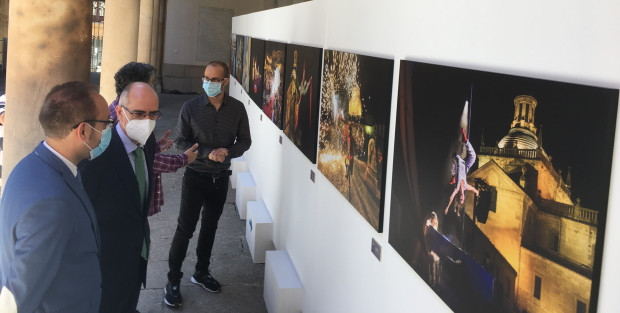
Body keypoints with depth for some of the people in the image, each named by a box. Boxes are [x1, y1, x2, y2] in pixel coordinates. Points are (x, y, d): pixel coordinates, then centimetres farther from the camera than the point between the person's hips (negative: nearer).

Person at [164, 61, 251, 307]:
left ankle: (201, 273, 34)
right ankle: (173, 281, 10)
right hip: (195, 176, -3)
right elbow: (181, 141, -10)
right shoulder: (191, 107, -12)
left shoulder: (237, 109, -6)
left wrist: (227, 152, -18)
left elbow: (244, 141, 2)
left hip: (221, 177, 3)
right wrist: (207, 153, -23)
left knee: (210, 226, 17)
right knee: (185, 228, -2)